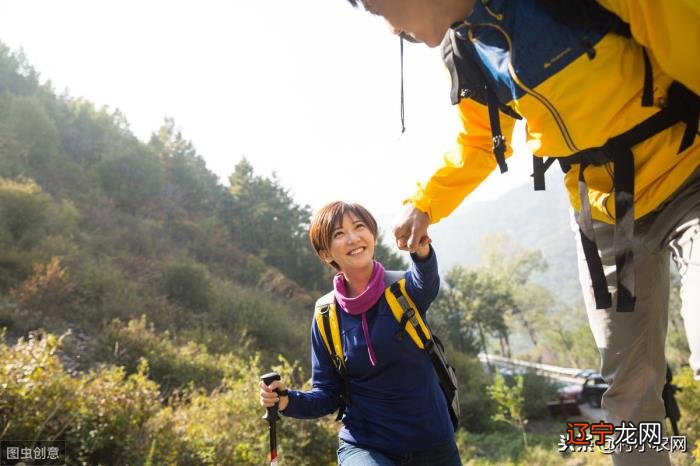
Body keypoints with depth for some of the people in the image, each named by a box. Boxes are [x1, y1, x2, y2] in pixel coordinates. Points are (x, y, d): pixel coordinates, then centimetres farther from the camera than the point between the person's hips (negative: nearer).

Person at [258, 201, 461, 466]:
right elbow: (328, 395, 0)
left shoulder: (404, 288, -9)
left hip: (433, 445, 0)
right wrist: (287, 400, -19)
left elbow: (426, 281, -34)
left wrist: (421, 249, -56)